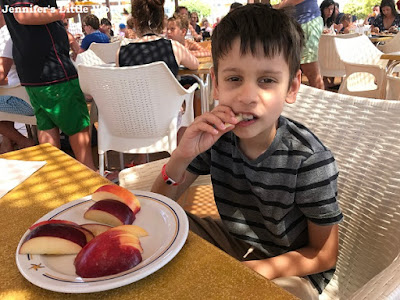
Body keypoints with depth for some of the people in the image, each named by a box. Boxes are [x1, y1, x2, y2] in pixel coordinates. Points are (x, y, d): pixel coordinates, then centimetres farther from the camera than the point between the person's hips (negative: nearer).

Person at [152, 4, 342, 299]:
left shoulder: (309, 160, -27)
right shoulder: (216, 135, -16)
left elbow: (324, 255, -14)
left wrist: (252, 271, -25)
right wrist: (182, 155, -29)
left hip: (288, 268, -4)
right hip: (233, 242, 4)